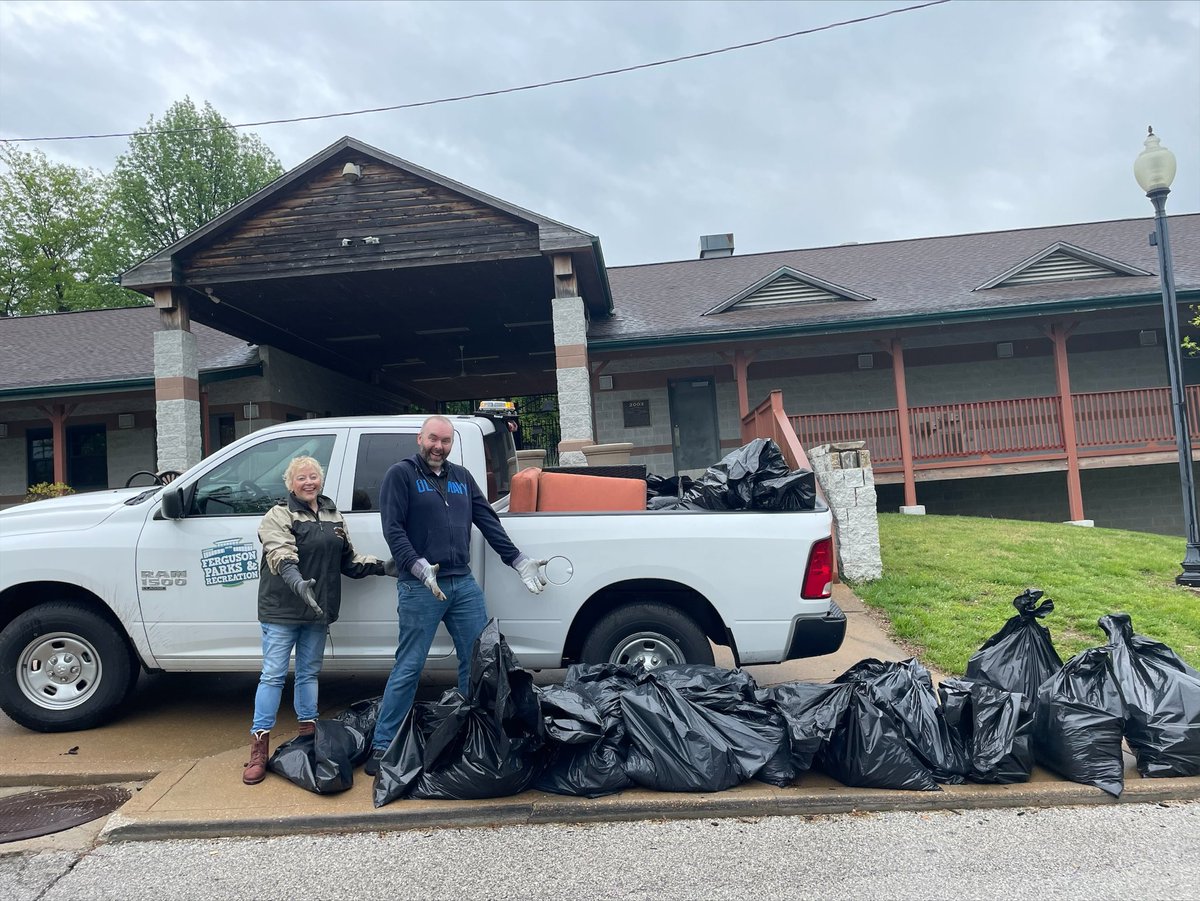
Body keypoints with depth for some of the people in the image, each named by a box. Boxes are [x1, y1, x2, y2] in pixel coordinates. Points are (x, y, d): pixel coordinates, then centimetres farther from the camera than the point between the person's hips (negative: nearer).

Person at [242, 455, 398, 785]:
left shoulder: (333, 516, 13)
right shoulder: (279, 516, -7)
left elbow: (348, 559, 18)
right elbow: (281, 557, -24)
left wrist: (382, 567, 4)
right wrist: (299, 584, -42)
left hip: (318, 610, 6)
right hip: (282, 610, -5)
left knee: (309, 673, 15)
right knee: (273, 675, -3)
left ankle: (308, 733, 25)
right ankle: (259, 749, 3)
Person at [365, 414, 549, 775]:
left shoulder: (462, 477, 15)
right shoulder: (400, 475, -1)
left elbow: (489, 523, 14)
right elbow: (393, 529, -10)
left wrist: (519, 561, 9)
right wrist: (421, 568, -22)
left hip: (464, 584, 6)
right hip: (419, 588, -5)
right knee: (408, 668, -1)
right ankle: (382, 746, 11)